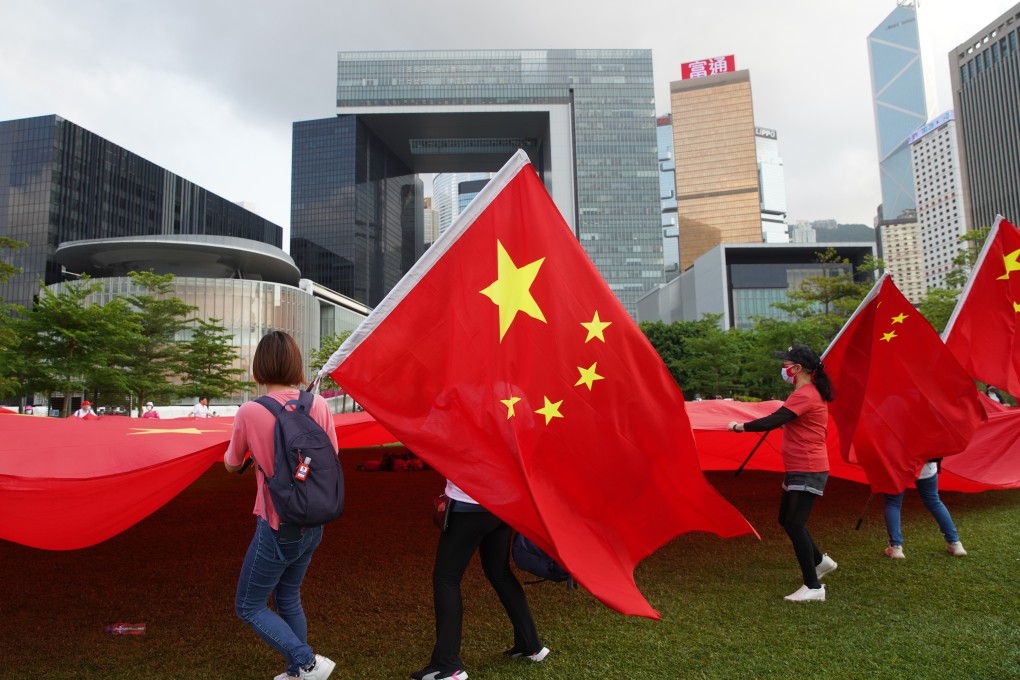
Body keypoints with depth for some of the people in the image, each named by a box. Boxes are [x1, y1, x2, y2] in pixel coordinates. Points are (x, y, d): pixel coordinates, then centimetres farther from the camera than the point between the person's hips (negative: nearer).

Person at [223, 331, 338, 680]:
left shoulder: (250, 412, -15)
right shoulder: (319, 405, -5)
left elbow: (231, 465, 2)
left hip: (277, 527, -5)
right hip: (312, 524, 5)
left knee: (249, 606, 13)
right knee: (288, 599, 23)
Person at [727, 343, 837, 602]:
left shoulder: (804, 395, -20)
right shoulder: (810, 391, 12)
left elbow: (773, 421, -26)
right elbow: (785, 422, 17)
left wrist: (740, 426, -16)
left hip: (808, 471, -10)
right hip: (799, 470, 10)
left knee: (794, 524, -9)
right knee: (787, 520, 18)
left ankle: (813, 587, -3)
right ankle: (820, 561, 33)